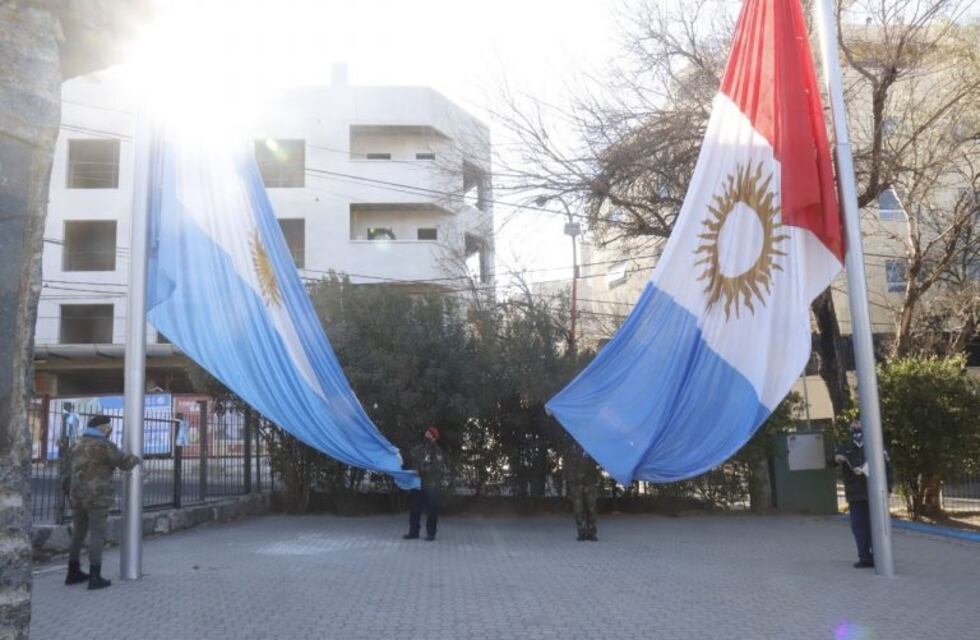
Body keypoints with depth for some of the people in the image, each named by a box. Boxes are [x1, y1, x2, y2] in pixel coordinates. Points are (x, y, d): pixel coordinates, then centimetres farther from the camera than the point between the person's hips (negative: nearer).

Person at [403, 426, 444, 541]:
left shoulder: (436, 451, -6)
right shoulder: (417, 448, 11)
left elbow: (435, 468, -17)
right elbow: (409, 462, 17)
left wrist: (420, 470, -24)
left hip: (431, 485, -5)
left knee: (431, 510, 0)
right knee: (414, 508, 9)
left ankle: (430, 533, 10)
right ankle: (413, 531, 19)